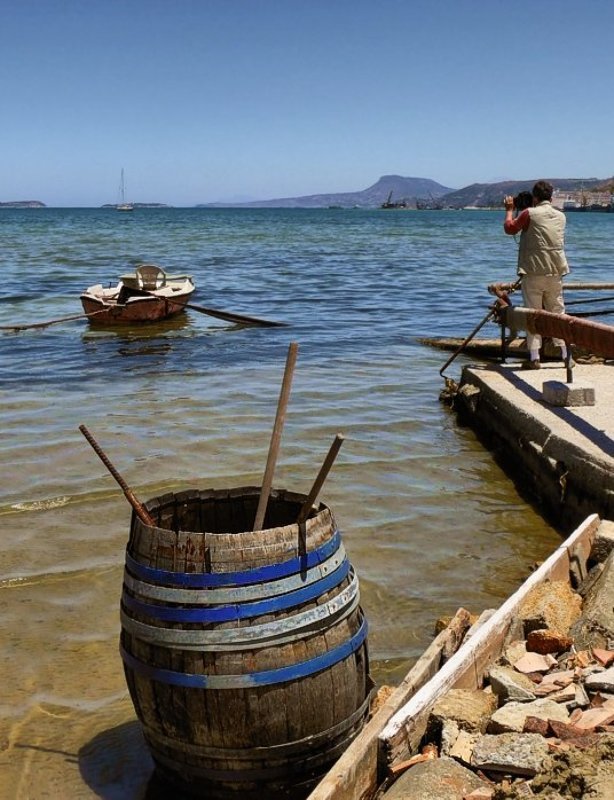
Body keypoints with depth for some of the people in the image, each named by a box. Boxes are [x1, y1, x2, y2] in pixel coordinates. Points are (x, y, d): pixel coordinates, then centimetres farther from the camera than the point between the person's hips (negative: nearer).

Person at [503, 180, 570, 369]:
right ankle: (565, 354, 11)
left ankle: (534, 357, -5)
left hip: (533, 272, -4)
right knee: (557, 312, 11)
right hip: (555, 271, 4)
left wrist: (509, 209, 22)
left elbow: (510, 228, 7)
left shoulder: (529, 213, -6)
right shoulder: (561, 216, 10)